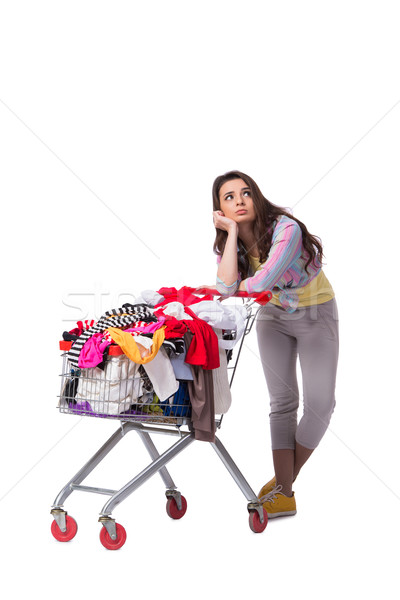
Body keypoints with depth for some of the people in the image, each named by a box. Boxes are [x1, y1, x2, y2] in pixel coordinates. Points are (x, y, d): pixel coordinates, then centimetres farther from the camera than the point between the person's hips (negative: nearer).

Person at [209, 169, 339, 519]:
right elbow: (226, 287, -30)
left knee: (320, 404, -8)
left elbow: (261, 282, -38)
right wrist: (232, 233, -27)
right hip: (273, 315, 4)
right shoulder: (228, 243, -11)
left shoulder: (286, 229, -29)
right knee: (282, 401, 0)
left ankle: (286, 480, 12)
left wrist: (233, 288, -19)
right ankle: (283, 493, 3)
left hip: (316, 313, -4)